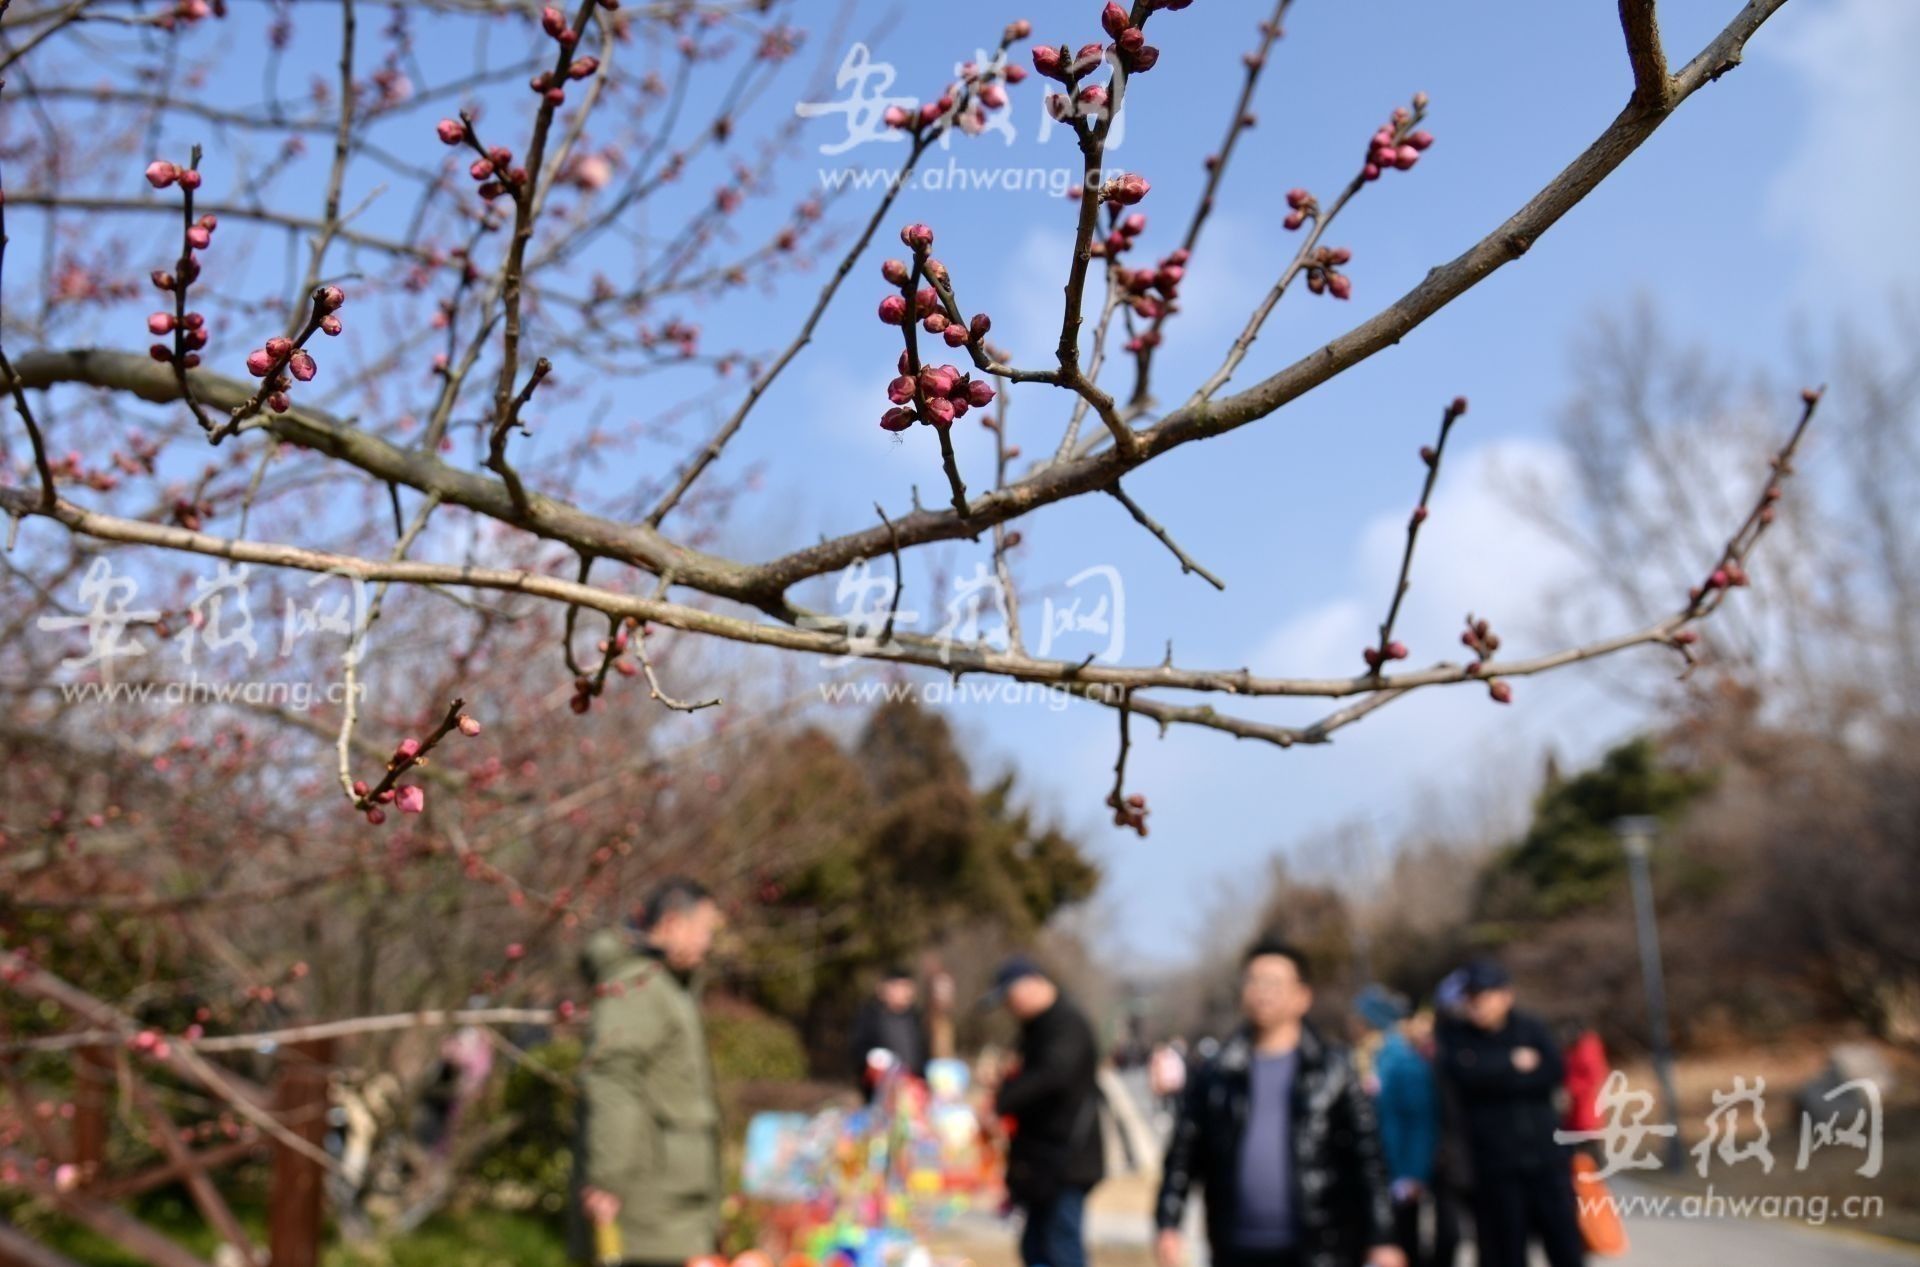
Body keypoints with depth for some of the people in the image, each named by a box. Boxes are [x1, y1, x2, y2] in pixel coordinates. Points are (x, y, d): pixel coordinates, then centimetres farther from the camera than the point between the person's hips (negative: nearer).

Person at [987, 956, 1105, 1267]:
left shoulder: (1067, 1025, -15)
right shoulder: (1038, 1027, 16)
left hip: (1066, 1162, -10)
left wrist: (1000, 1103, -30)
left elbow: (1054, 1075, -30)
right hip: (1044, 1163, 10)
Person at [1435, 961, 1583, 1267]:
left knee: (1566, 1242, 4)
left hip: (1547, 1157, 1)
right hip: (1493, 1163, -1)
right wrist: (1513, 1064, -9)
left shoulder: (1532, 1029, 7)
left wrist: (1494, 1076, -10)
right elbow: (1462, 1073, -16)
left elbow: (1554, 1073, -8)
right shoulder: (1455, 1037, 3)